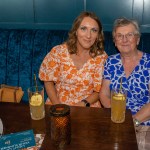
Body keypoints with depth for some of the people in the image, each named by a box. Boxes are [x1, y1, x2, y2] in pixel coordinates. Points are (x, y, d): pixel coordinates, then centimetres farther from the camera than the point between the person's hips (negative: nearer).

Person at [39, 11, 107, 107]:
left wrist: (83, 104, -17)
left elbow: (99, 91, -1)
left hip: (88, 107, 0)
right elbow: (48, 80, 1)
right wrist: (58, 106, -10)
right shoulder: (58, 52, -8)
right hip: (58, 104, 0)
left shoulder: (101, 57, -7)